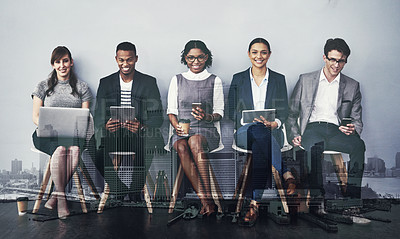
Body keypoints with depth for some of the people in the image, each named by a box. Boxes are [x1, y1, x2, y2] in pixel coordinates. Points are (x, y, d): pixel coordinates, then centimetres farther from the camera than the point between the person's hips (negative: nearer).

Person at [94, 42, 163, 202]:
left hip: (141, 135, -1)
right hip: (112, 135, 1)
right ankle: (120, 191, -2)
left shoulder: (149, 82, 7)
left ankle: (135, 192, -3)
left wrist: (142, 127, -22)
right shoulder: (106, 83, 11)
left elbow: (157, 116, 0)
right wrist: (106, 126, -20)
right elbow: (99, 116, 5)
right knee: (101, 158, -27)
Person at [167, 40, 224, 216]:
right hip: (181, 131, 2)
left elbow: (219, 112, 9)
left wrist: (207, 117, -14)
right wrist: (177, 126, -8)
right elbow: (171, 110, 13)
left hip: (206, 130, -1)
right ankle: (205, 200, -37)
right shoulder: (177, 80, 17)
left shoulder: (214, 81, 13)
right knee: (181, 147, -34)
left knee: (195, 141, -37)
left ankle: (207, 197, -35)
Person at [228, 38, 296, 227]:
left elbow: (283, 112, 8)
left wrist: (275, 123, -15)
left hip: (271, 131, 0)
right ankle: (286, 174, -32)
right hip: (245, 131, 0)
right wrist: (250, 119, -14)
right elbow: (232, 111, 6)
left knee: (260, 146, -38)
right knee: (260, 135, -39)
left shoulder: (279, 80, 14)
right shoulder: (238, 79, 13)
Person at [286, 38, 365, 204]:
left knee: (358, 145, -32)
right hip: (312, 129, -1)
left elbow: (357, 120, 17)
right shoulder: (305, 80, 14)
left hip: (337, 131, 2)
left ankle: (353, 195, -29)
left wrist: (353, 129, -8)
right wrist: (294, 134, 0)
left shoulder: (353, 86, 17)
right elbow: (291, 113, 16)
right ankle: (317, 195, -29)